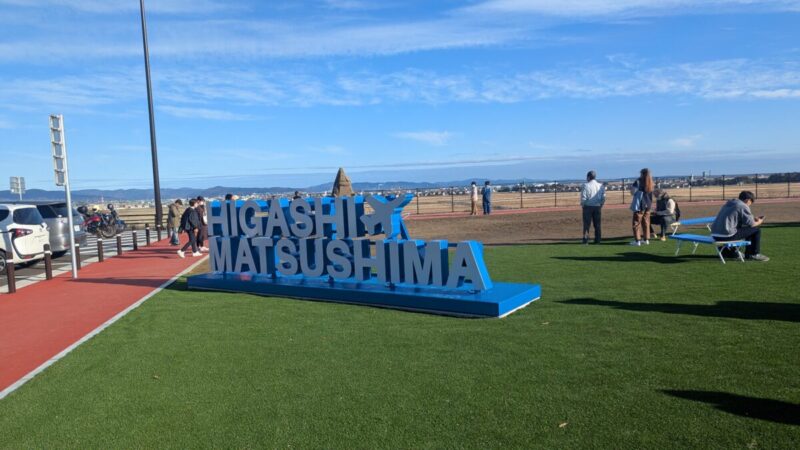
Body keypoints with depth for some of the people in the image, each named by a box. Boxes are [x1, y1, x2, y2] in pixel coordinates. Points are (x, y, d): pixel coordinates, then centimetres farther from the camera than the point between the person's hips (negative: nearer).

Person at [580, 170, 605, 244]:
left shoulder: (586, 185, -10)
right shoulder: (601, 186, 4)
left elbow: (583, 197, -13)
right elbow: (604, 197, 3)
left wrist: (582, 205, 1)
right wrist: (600, 205, 13)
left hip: (588, 207, -4)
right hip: (597, 207, 4)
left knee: (586, 224, 1)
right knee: (597, 224, 10)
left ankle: (586, 240, -3)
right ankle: (597, 240, 11)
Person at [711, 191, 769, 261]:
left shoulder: (728, 204, 19)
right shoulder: (743, 206, -6)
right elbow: (751, 224, -2)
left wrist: (753, 219, 33)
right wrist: (759, 222, 19)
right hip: (727, 235, -9)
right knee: (756, 230, 6)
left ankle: (748, 254, 36)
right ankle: (755, 254, 15)